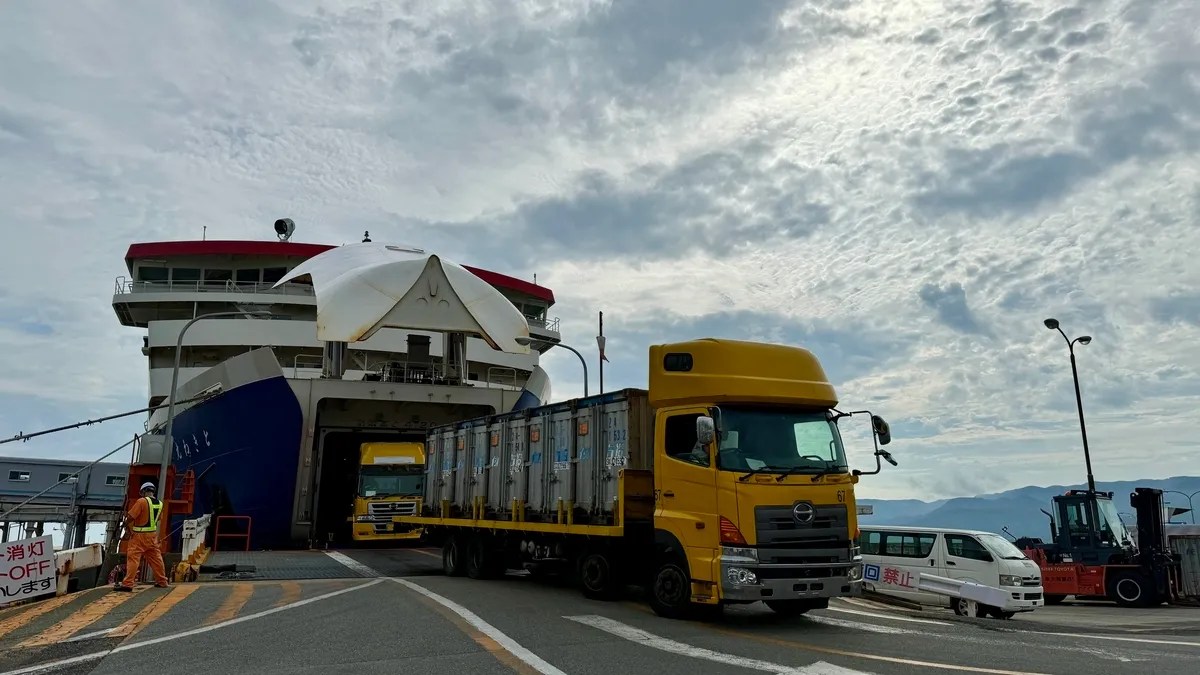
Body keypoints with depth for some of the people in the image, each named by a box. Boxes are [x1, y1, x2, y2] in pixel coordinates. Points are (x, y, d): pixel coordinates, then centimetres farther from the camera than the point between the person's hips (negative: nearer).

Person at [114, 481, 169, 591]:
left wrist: (126, 523, 4)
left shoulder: (142, 501, -15)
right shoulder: (160, 504, 5)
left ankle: (127, 584, -8)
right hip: (153, 534, 7)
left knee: (133, 558, -4)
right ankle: (162, 581, 20)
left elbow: (131, 517, -16)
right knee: (155, 558, 13)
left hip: (140, 535, -7)